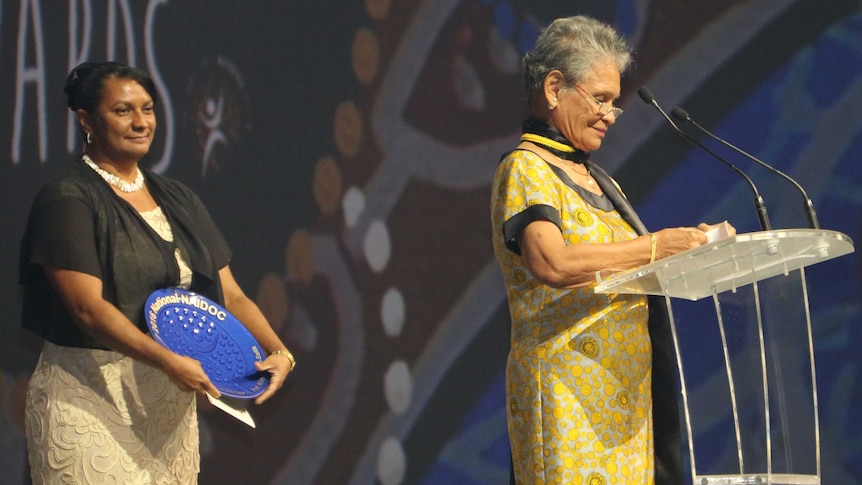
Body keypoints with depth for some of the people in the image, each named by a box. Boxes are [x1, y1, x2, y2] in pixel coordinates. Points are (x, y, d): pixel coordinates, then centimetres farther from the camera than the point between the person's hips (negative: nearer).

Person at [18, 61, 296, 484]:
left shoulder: (178, 199, 14)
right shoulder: (67, 199, -7)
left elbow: (230, 294, 11)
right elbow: (88, 306, -18)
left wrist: (278, 351, -7)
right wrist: (170, 362, -27)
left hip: (171, 399, 6)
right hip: (88, 395, -6)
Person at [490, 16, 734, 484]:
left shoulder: (597, 178, 21)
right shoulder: (524, 169, -5)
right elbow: (552, 263, -21)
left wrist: (690, 248, 4)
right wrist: (655, 246, -18)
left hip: (628, 385, 8)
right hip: (569, 389, -8)